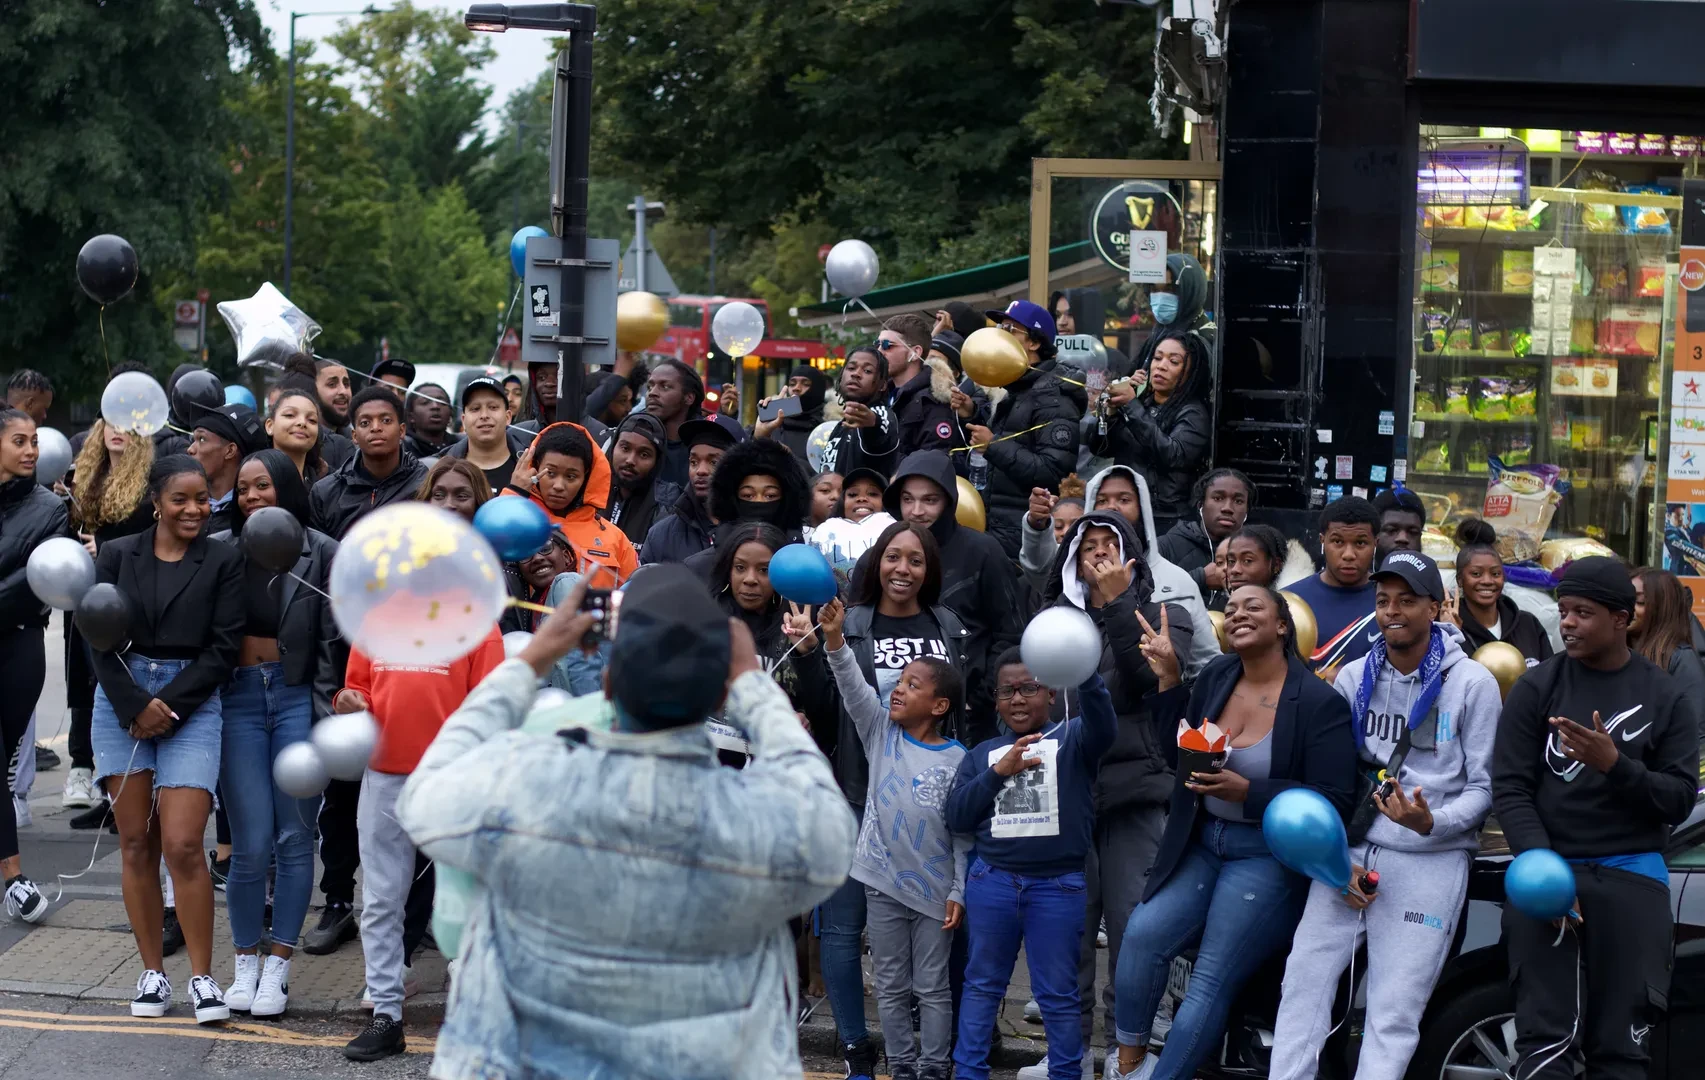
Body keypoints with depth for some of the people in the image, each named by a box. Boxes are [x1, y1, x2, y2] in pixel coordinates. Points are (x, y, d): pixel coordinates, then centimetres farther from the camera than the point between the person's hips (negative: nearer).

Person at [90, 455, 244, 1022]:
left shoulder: (223, 560, 2)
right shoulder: (117, 555, 7)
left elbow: (223, 647, -2)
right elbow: (99, 638, 3)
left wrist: (169, 704, -9)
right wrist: (136, 704, -9)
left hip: (191, 707, -2)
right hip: (122, 703, 2)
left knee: (182, 845, -11)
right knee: (136, 844, 4)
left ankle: (202, 975, -2)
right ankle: (152, 972, 12)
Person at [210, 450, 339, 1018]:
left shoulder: (323, 553, 1)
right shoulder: (219, 550, 4)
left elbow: (333, 640, -1)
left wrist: (328, 708, -5)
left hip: (297, 697, 0)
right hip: (238, 698, 0)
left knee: (294, 838, 2)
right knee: (251, 844, -3)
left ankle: (277, 970, 11)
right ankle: (245, 964, 12)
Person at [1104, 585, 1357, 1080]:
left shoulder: (1320, 702, -13)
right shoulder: (1214, 677, 4)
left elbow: (1333, 802, -15)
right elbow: (1178, 751, 12)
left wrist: (1245, 790, -24)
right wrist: (1168, 681, 2)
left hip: (1267, 856, -5)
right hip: (1201, 845, 5)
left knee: (1211, 983, -5)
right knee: (1142, 933, -15)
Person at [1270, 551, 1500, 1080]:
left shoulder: (1472, 684, -3)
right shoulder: (1353, 678, 8)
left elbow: (1484, 787, -2)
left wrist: (1431, 823, -20)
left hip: (1430, 862, -4)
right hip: (1350, 855, 4)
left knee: (1393, 1016, -4)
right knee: (1303, 983, -3)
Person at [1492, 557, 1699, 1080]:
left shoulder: (1663, 697, 8)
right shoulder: (1538, 687, 5)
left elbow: (1680, 799, 2)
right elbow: (1509, 788, 0)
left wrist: (1615, 765, -15)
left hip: (1632, 881, 1)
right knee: (1544, 1038, -6)